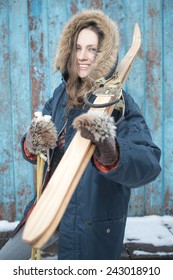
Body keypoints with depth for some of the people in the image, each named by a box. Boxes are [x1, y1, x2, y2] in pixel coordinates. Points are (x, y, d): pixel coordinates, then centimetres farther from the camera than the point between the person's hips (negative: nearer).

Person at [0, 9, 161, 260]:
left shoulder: (119, 104, -19)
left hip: (91, 222, -6)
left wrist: (109, 151, -54)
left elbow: (148, 163, -33)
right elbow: (35, 149, 2)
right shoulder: (62, 94, 1)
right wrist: (33, 145, -22)